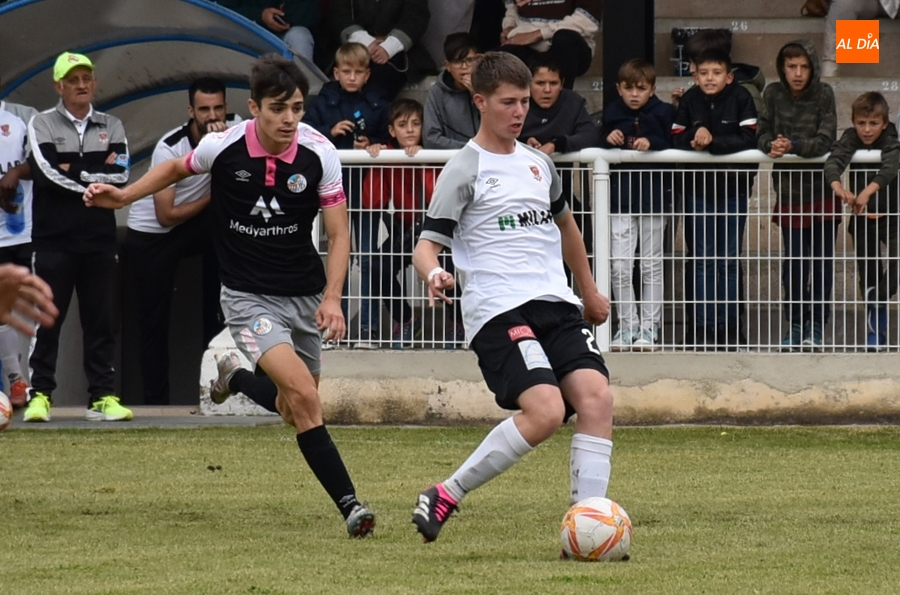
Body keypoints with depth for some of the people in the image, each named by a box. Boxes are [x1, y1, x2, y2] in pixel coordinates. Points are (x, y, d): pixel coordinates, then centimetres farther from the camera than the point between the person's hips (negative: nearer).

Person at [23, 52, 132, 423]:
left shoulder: (111, 127, 11)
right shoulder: (42, 125, 2)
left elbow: (120, 176, -5)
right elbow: (45, 173, -15)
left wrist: (74, 172, -9)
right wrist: (98, 173, -9)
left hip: (99, 240, 3)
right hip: (54, 240, -3)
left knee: (101, 320, 4)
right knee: (48, 320, -2)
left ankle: (102, 396, 7)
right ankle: (40, 395, 2)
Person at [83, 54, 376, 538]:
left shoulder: (319, 154, -11)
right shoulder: (223, 147, -13)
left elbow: (338, 233, -6)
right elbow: (177, 168, 12)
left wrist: (332, 298, -19)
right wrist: (123, 196, 1)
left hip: (305, 294, 3)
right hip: (247, 296, -3)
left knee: (294, 407, 15)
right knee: (304, 395, -23)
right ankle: (348, 502, -25)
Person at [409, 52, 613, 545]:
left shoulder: (538, 163, 19)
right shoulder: (464, 169, -1)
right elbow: (426, 245, -7)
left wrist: (589, 291, 43)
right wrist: (434, 275, -29)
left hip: (557, 303, 7)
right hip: (498, 312, -7)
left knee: (596, 397, -15)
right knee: (545, 411, -24)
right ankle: (445, 496, -9)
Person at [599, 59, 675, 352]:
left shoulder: (663, 113, -1)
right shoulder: (612, 114, 6)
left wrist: (651, 143, -22)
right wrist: (609, 139, -12)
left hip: (654, 195, -2)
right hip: (620, 195, 2)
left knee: (652, 265, 6)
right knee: (619, 266, -2)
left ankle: (649, 327, 13)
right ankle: (627, 325, 8)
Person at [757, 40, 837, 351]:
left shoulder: (823, 95, -9)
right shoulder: (773, 94, -2)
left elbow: (825, 142, -16)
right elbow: (763, 134, -3)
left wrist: (792, 146, -30)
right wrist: (772, 145, -26)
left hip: (822, 188, -1)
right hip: (790, 188, 1)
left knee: (821, 260, 2)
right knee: (793, 261, 1)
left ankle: (815, 325, 10)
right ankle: (795, 323, 13)